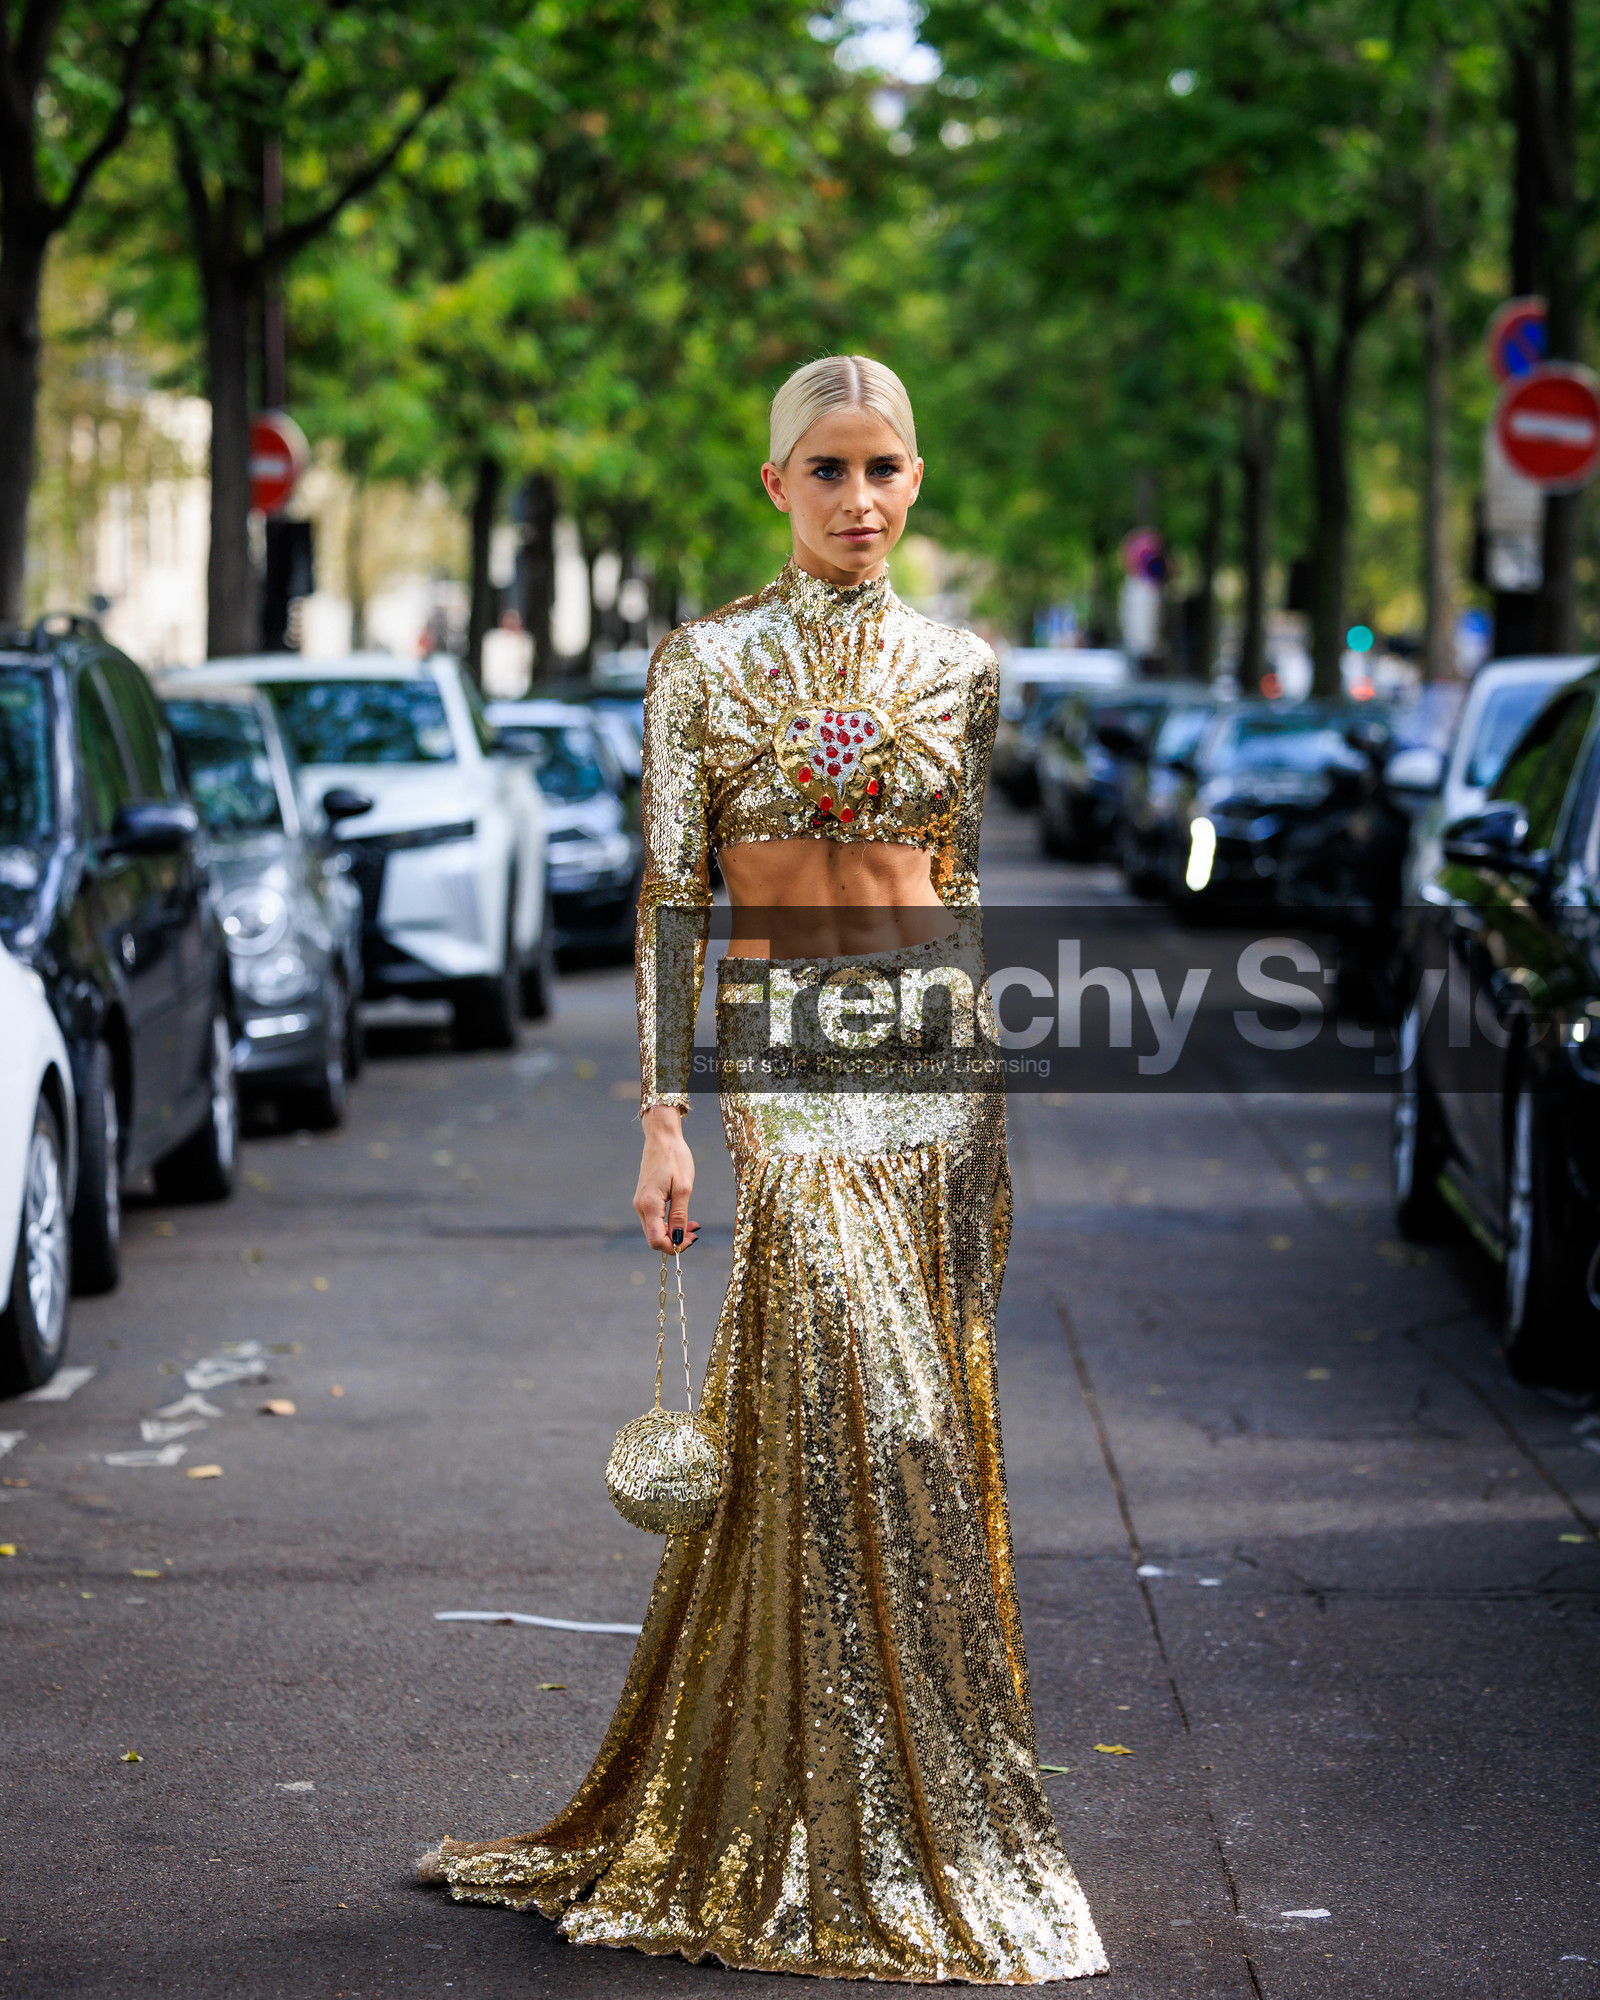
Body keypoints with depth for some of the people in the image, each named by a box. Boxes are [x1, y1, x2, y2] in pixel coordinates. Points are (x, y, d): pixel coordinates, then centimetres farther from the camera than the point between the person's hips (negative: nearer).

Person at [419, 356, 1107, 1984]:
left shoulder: (957, 670, 8)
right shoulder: (705, 663, 0)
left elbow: (965, 898, 13)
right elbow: (668, 900, -1)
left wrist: (996, 1125, 12)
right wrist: (664, 1120, -8)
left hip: (936, 1061, 3)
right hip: (783, 1059, -3)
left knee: (827, 1429, 5)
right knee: (870, 1416, -12)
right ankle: (880, 1846, -3)